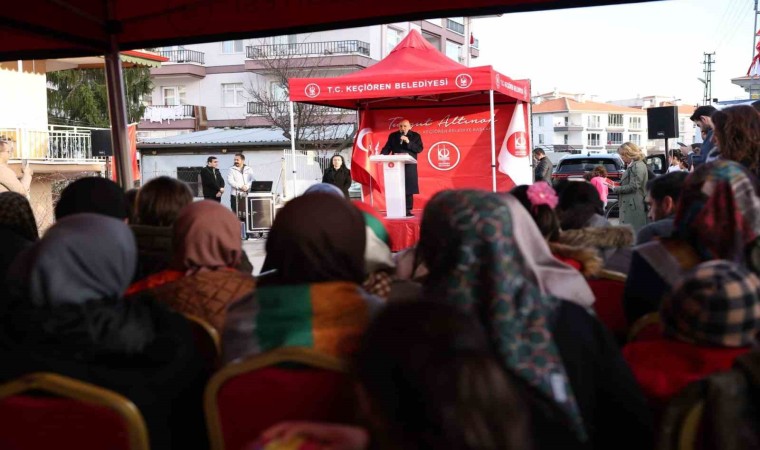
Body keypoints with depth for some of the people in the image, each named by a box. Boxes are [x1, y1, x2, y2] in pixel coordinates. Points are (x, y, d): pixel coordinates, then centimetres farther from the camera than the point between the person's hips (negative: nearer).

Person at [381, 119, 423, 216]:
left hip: (409, 166, -1)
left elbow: (419, 149, -4)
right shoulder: (392, 136, 12)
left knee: (408, 188, -2)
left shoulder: (415, 136, 6)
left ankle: (408, 210, 1)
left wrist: (408, 142, -14)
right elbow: (387, 148, 7)